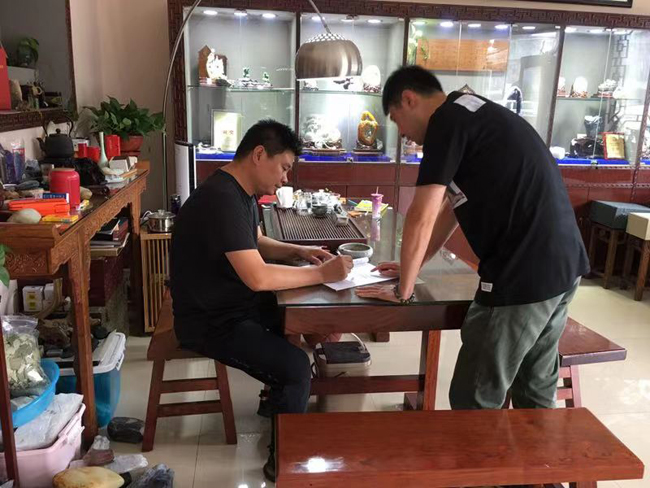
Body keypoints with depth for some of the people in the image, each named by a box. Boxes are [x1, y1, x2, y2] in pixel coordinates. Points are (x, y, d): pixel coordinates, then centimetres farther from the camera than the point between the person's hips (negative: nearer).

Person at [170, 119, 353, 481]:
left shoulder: (242, 192, 5)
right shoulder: (222, 199, -27)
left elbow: (256, 245, 19)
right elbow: (258, 277, -33)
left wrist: (298, 252, 2)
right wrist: (322, 274, -23)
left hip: (238, 304, 10)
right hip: (211, 321, -10)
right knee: (296, 368, -21)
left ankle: (280, 398, 28)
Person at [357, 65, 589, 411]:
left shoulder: (447, 120, -9)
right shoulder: (475, 116, 20)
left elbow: (422, 217, -11)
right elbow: (452, 207, 25)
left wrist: (403, 289, 1)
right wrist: (413, 265, 29)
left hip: (522, 276, -10)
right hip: (562, 266, 10)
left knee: (474, 401, 5)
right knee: (536, 391, 22)